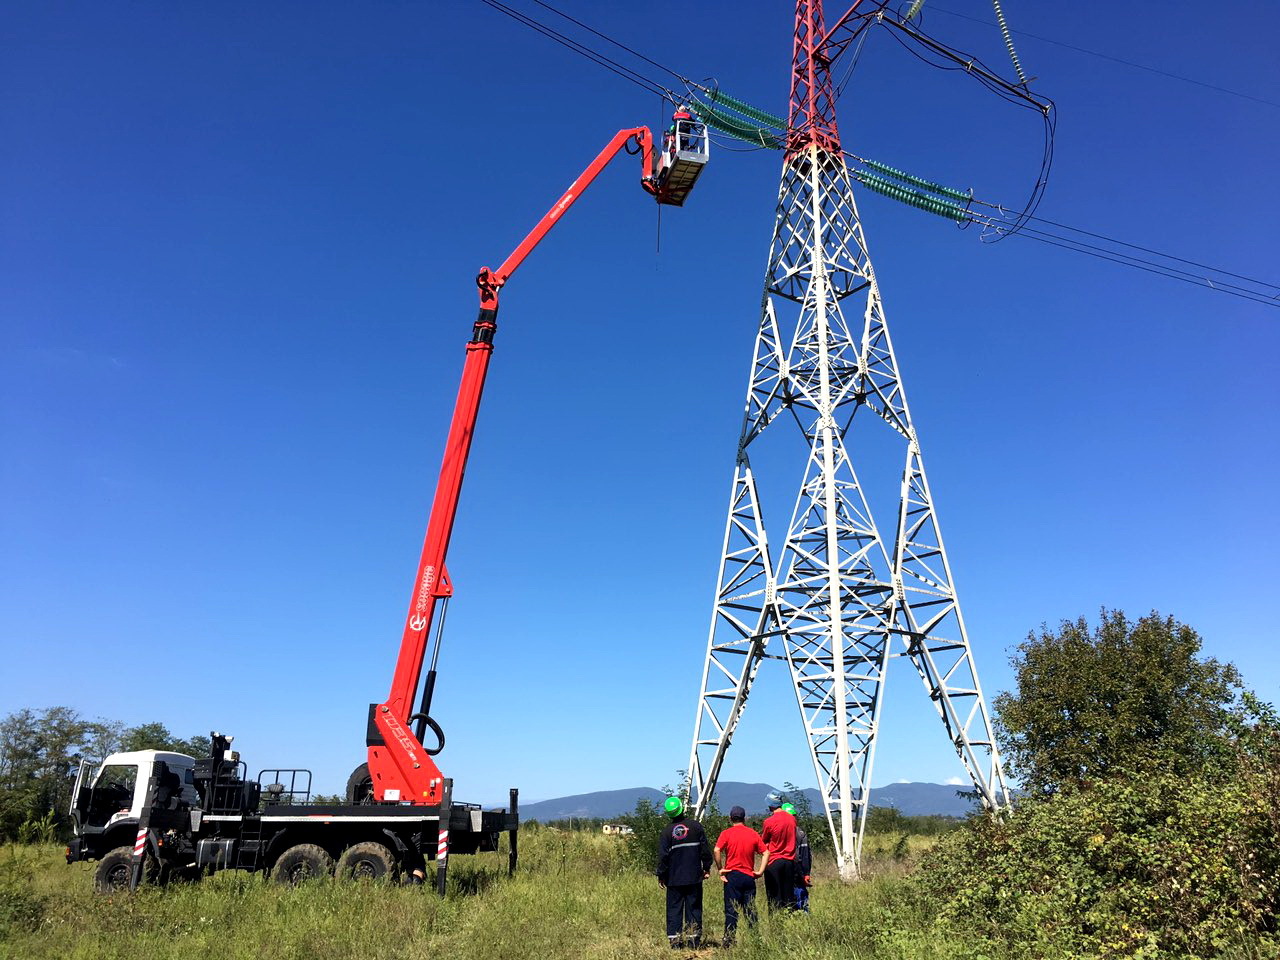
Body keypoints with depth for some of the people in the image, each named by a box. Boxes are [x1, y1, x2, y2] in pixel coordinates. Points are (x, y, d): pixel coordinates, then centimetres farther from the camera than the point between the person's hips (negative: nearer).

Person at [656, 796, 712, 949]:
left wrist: (661, 875, 5)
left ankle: (674, 940, 5)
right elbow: (705, 849, 0)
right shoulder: (696, 826, -3)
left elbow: (663, 856, -5)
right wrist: (707, 868, 11)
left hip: (674, 879, -1)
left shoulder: (668, 831, -6)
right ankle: (694, 940, 10)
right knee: (693, 907, 9)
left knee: (674, 908, 7)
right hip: (694, 877, 1)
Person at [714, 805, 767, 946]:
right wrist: (760, 871, 0)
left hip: (732, 875, -2)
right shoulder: (753, 834, 6)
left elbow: (717, 850, -17)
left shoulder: (727, 834, -3)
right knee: (750, 910, 11)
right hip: (749, 876, 3)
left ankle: (729, 941, 0)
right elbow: (765, 852, 1)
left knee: (731, 910, 1)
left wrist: (720, 868, -8)